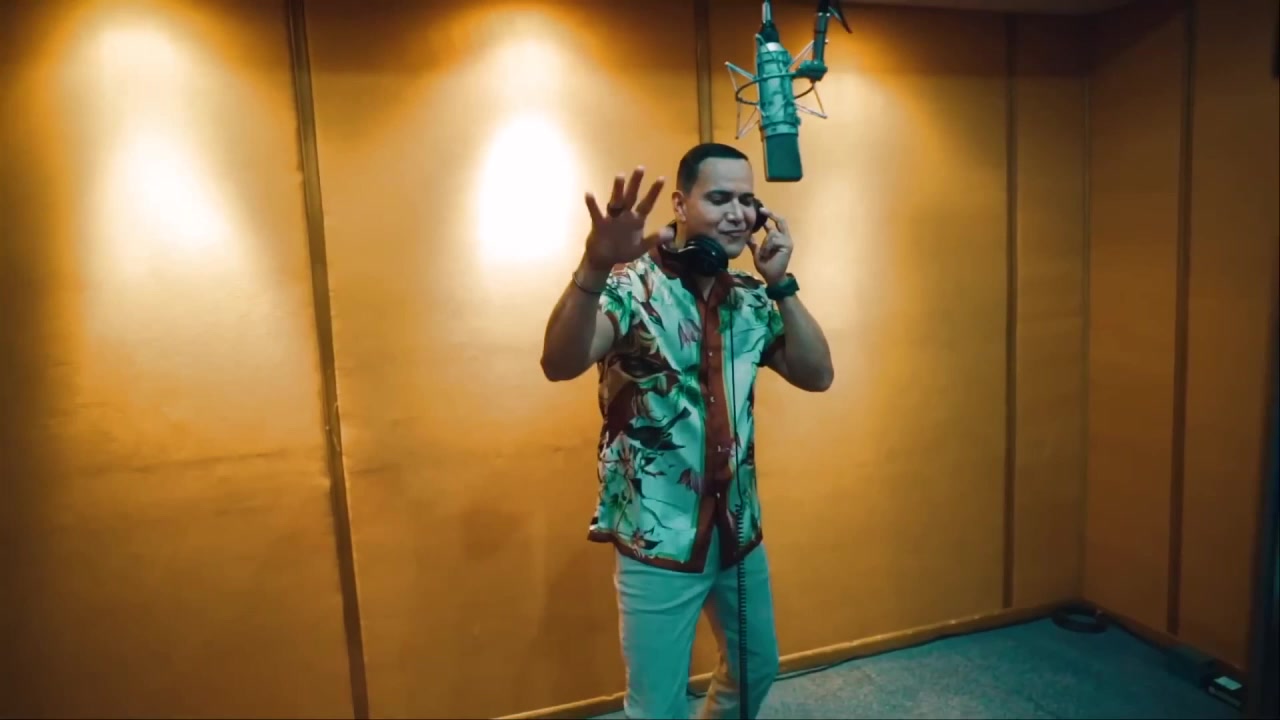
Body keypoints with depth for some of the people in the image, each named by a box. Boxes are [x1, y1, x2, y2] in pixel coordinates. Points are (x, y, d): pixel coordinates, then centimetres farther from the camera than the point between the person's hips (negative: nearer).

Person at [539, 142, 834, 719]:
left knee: (756, 668, 27)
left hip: (739, 528, 6)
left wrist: (781, 285, -9)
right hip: (658, 539, -6)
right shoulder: (633, 286, -17)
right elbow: (560, 364, -33)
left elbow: (817, 375, 0)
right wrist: (595, 266, -50)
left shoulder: (750, 298, 3)